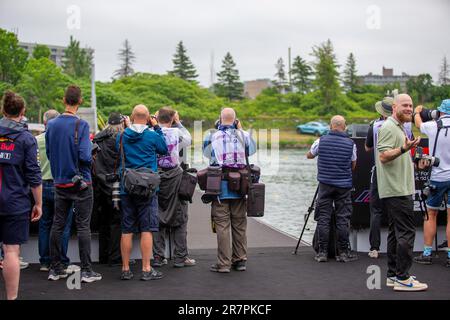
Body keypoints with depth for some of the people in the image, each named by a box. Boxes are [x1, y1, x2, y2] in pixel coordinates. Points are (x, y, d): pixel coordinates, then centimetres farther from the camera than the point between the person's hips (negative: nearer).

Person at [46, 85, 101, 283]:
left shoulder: (51, 125, 2)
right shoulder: (81, 125, -14)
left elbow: (49, 153, 9)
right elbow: (85, 155, -20)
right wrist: (90, 156, 1)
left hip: (59, 183, 5)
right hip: (80, 183, -5)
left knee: (57, 225, 11)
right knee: (83, 226, 0)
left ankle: (55, 269, 17)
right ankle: (86, 270, 3)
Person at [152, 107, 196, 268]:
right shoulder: (176, 132, -8)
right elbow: (189, 139, 13)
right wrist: (178, 123, 18)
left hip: (155, 178, 2)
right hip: (174, 177, -2)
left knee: (157, 218, 10)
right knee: (179, 219, 7)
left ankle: (158, 256, 12)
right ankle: (180, 257, 8)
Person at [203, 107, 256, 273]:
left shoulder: (212, 136, -2)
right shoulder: (244, 135, 1)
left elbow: (206, 153, 16)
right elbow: (252, 150, 20)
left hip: (219, 186, -2)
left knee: (222, 225, -1)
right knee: (239, 225, 11)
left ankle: (224, 263, -1)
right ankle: (240, 260, 17)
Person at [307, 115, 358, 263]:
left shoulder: (321, 140, -2)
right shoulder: (350, 143, -3)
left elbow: (309, 155, 16)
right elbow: (353, 166, 8)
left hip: (325, 184, 0)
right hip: (344, 185, 0)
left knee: (323, 218, 4)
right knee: (343, 219, 4)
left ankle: (322, 252, 5)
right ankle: (343, 252, 7)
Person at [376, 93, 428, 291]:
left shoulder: (399, 127, 22)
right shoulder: (389, 127, -12)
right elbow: (383, 156, -22)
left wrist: (412, 160, 25)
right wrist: (404, 149, -34)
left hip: (400, 190, 11)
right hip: (397, 191, -11)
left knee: (396, 232, 12)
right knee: (406, 233, -11)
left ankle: (393, 275, 17)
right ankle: (402, 278, -9)